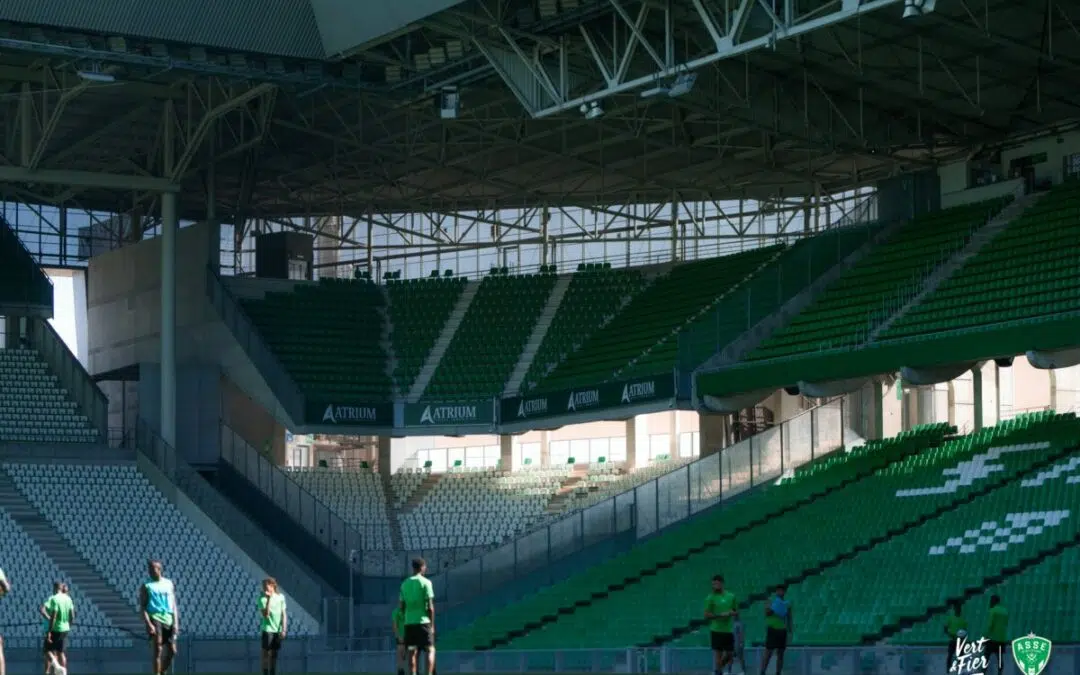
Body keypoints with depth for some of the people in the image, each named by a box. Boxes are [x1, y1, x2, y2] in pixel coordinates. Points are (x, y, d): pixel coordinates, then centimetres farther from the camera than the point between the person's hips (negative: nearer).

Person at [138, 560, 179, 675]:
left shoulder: (169, 584, 14)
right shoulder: (146, 586, 4)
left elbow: (174, 605, 14)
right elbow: (143, 607, -2)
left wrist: (176, 623, 5)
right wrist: (148, 624, -14)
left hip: (169, 619, 4)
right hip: (155, 619, -4)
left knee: (172, 651, 3)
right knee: (157, 650, -11)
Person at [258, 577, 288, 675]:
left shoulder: (280, 597, 3)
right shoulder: (262, 599, -7)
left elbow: (284, 614, 6)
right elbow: (265, 615, -18)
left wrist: (283, 629, -1)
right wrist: (269, 599, -24)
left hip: (278, 630, 3)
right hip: (267, 629, -3)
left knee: (274, 654, 9)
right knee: (266, 653, -4)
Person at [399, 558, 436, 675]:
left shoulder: (405, 584, 11)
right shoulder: (425, 582, -5)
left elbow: (402, 607, 12)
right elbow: (430, 607, -8)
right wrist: (432, 625, -2)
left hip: (409, 623, 4)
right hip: (423, 621, -4)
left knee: (412, 652, 5)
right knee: (430, 650, 2)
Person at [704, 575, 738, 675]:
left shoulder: (731, 596, 9)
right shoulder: (711, 597, -3)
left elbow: (736, 612, 18)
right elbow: (706, 615, -6)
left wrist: (733, 613, -6)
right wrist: (720, 615, -17)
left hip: (729, 630, 4)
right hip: (717, 630, -4)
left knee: (730, 654, 8)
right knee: (718, 653, -4)